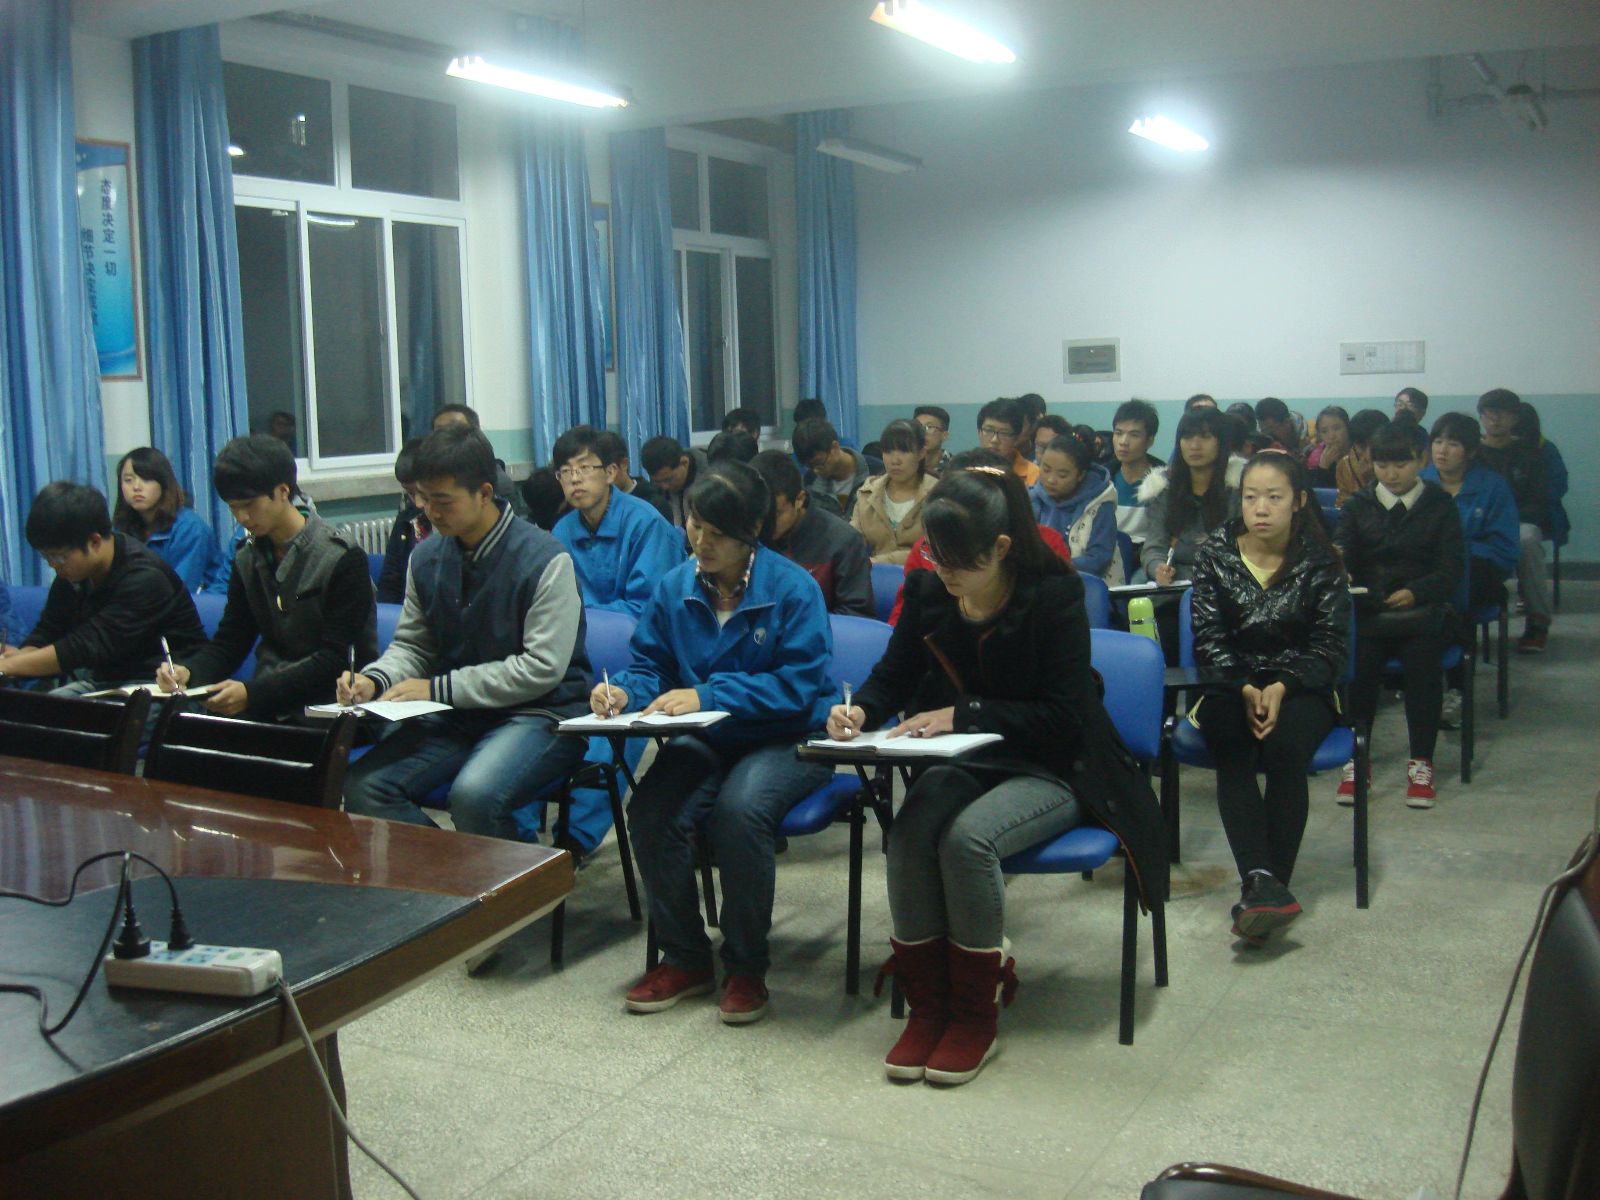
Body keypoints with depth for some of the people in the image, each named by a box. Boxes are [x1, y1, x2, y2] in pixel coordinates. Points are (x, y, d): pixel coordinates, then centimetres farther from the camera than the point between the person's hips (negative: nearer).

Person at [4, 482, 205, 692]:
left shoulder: (145, 578, -21)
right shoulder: (71, 573, 5)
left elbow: (87, 647, -25)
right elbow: (46, 633, 8)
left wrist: (8, 665, -22)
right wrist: (21, 656, -16)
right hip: (102, 680, 8)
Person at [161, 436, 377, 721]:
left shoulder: (344, 558, -9)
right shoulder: (248, 558, 11)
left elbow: (335, 660, -14)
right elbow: (228, 643, 12)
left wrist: (252, 693, -23)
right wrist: (187, 671, -10)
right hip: (269, 704, 6)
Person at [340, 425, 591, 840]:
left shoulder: (544, 560, -13)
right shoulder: (427, 556, 7)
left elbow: (542, 668, -16)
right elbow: (411, 646, 17)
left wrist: (439, 689, -15)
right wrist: (374, 680, -7)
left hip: (540, 713, -6)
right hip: (454, 715, 6)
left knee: (474, 795, -34)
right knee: (362, 787, -16)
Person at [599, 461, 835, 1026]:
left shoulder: (793, 588, -10)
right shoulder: (675, 587, 6)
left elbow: (799, 684, -17)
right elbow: (650, 663, 11)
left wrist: (706, 695, -24)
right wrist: (624, 690, -14)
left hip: (785, 741, -4)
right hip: (705, 741, 4)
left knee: (740, 809, -35)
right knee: (650, 810, -25)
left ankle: (747, 968, -12)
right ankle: (684, 959, -3)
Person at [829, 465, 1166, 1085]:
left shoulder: (1054, 595, -14)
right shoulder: (927, 591, -1)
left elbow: (1064, 714, -17)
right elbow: (893, 676, 9)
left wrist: (964, 714, -23)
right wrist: (860, 710, -13)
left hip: (1052, 768, -4)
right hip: (967, 762, 4)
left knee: (967, 837, -32)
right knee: (908, 835, -27)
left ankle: (975, 1016, -13)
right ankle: (926, 1006, -10)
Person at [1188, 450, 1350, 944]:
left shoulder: (1320, 561, 0)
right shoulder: (1215, 554, 2)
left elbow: (1331, 646, -5)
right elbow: (1209, 640, -4)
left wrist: (1281, 687, -21)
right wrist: (1245, 690, -20)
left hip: (1300, 686, -1)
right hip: (1231, 685, 1)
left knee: (1285, 745, -33)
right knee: (1230, 749, -32)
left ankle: (1267, 886, -30)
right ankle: (1262, 883, -42)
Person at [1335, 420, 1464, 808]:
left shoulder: (1440, 506, 11)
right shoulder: (1359, 504, 15)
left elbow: (1451, 569, 1)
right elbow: (1342, 549, -2)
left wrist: (1415, 593, -19)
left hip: (1423, 607, -1)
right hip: (1367, 608, 1)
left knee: (1421, 656, -31)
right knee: (1359, 657, -30)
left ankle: (1421, 762, -17)